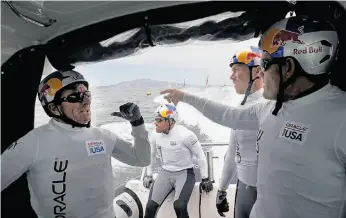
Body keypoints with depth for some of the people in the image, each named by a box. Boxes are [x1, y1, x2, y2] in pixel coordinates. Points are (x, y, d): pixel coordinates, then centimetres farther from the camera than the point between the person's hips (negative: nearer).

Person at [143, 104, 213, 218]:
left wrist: (205, 179, -3)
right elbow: (151, 155, 15)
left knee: (179, 206, -26)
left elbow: (200, 155, -7)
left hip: (184, 173, -4)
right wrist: (148, 175, 17)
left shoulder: (185, 134, -19)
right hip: (165, 173, 5)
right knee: (150, 206, -11)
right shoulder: (155, 135, -3)